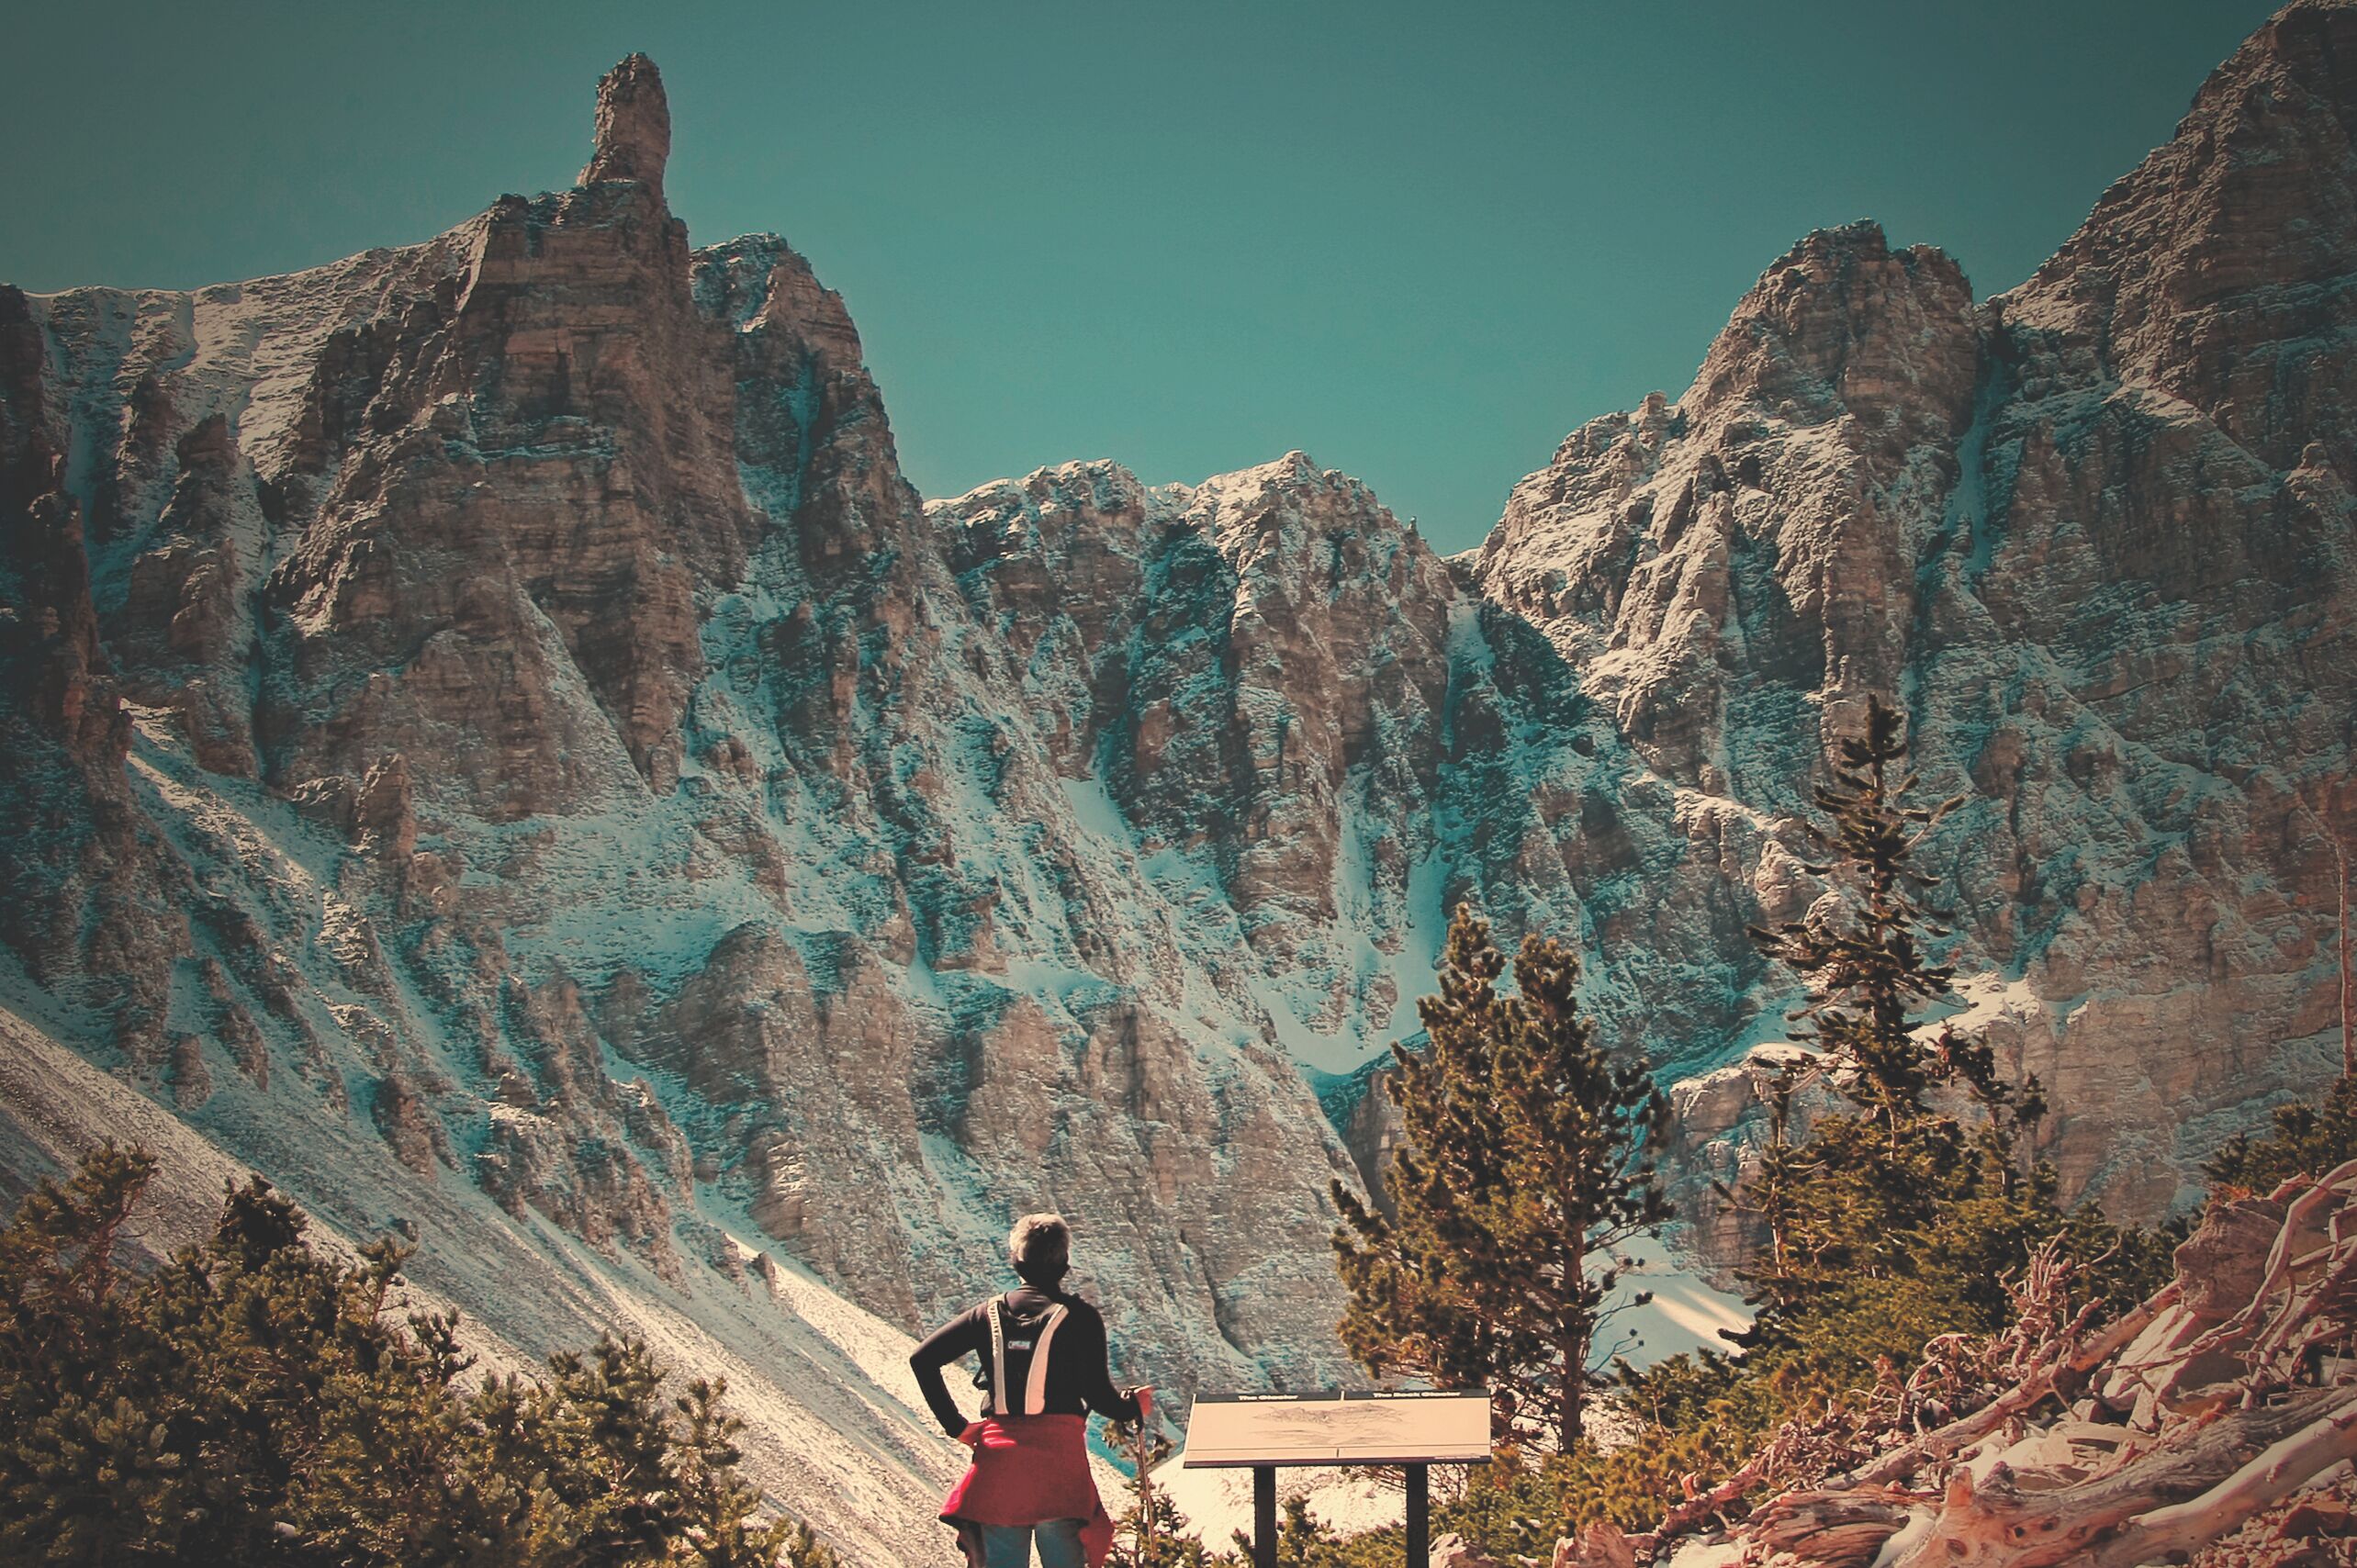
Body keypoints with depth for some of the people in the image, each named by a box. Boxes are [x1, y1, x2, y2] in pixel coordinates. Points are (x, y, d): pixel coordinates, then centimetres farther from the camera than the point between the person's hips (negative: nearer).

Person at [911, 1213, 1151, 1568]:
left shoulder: (989, 1313, 9)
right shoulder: (1079, 1317, -1)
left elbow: (922, 1359, 4)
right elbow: (1099, 1395, -6)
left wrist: (956, 1425, 7)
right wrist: (1135, 1405, 15)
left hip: (997, 1457, 3)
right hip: (1059, 1457, -3)